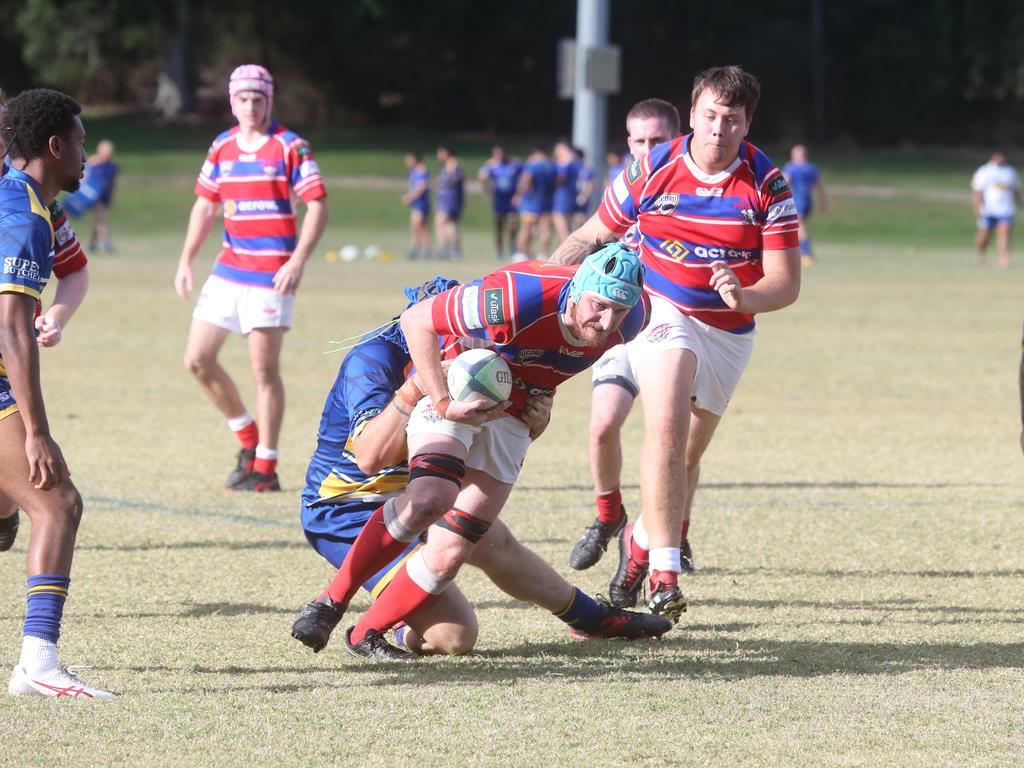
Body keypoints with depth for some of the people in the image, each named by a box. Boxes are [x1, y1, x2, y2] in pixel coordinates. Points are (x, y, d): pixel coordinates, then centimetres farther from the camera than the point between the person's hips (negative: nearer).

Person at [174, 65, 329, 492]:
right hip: (228, 269, 6)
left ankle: (265, 468, 3)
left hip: (271, 275, -6)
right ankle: (248, 437, 22)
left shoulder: (290, 147, -6)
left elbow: (318, 206, -10)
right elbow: (205, 206, 18)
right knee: (197, 359, 4)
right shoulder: (221, 148, 10)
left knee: (265, 369, -5)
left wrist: (298, 261, -21)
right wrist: (186, 260, 9)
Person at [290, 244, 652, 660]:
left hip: (509, 423, 5)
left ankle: (366, 633, 12)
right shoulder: (520, 298, -33)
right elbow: (416, 320, -22)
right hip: (454, 396, -5)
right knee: (428, 501, -32)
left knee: (446, 558, -7)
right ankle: (331, 601, -17)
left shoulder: (626, 323, -16)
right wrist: (443, 402, -27)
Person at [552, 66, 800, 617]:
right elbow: (591, 236, 3)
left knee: (687, 454, 12)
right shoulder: (651, 170, -11)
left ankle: (642, 541, 40)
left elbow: (785, 282, -12)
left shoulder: (768, 184, -11)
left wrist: (742, 297, -33)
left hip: (730, 333, 2)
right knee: (667, 427, -27)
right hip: (663, 313, -2)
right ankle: (664, 573, -27)